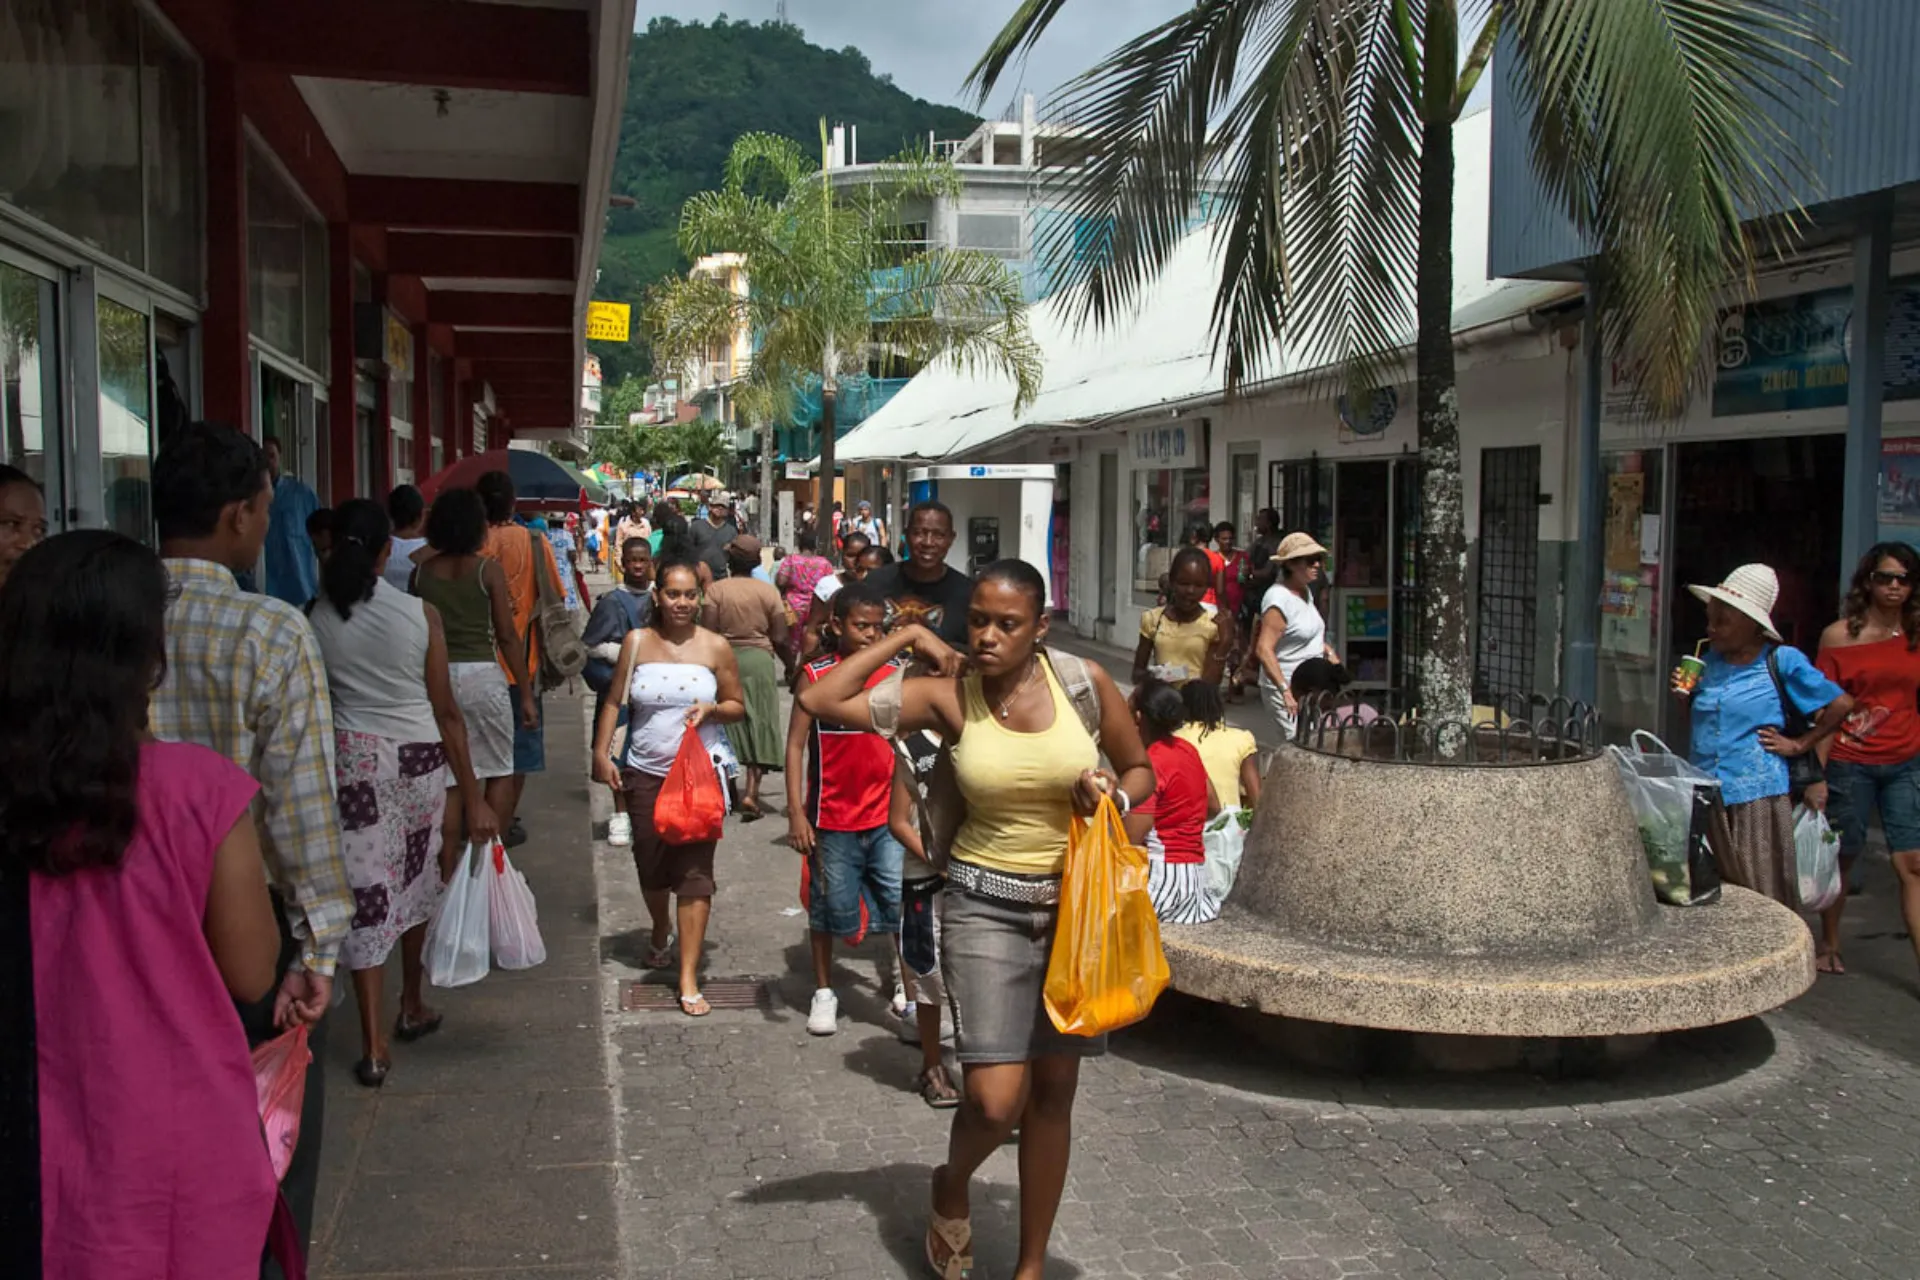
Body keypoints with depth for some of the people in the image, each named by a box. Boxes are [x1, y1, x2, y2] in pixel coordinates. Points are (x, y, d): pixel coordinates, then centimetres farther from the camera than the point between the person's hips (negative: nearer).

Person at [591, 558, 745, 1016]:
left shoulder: (715, 647, -2)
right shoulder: (637, 642, 2)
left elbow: (738, 706, 7)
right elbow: (614, 701, 6)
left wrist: (711, 709, -14)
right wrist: (601, 753, -3)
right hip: (646, 771, 2)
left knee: (695, 871, -6)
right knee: (650, 865, 13)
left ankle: (689, 979, -2)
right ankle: (661, 932, 47)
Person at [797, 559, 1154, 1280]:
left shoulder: (1082, 681, -5)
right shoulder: (947, 695, -8)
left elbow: (1139, 770, 8)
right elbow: (819, 702, -13)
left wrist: (1114, 797, -14)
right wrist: (905, 639, -9)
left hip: (1074, 900, 2)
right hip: (985, 904, -2)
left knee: (1054, 1088, 11)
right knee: (994, 1101, -12)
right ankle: (952, 1186, 25)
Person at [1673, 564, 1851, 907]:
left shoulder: (1780, 661, -5)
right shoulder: (1711, 660, 11)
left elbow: (1841, 704, -3)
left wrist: (1799, 745, -2)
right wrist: (1685, 695, 1)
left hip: (1757, 794, -5)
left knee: (1762, 897, -1)